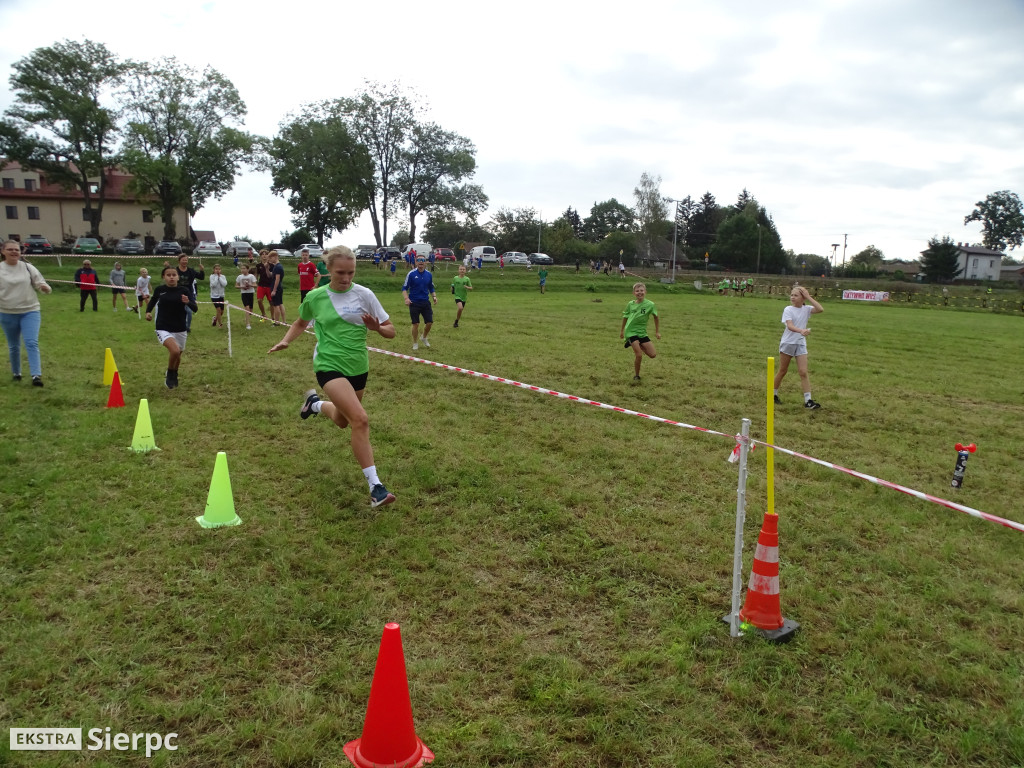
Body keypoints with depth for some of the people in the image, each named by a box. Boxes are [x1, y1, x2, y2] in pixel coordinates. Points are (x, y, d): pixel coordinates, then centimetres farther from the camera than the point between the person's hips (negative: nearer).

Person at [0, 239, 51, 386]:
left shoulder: (28, 267, -1)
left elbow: (40, 284, 2)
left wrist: (45, 288, -21)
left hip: (30, 311, -1)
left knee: (32, 343, -12)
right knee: (13, 346, 13)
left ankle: (36, 376, -17)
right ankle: (16, 373, 31)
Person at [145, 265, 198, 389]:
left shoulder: (184, 291, -6)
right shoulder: (159, 290, -3)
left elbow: (195, 309, -10)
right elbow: (152, 300, 18)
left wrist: (188, 302, -29)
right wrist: (148, 312, 1)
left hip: (180, 330, 2)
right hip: (163, 329, -2)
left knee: (178, 355, 19)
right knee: (175, 351, -26)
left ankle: (174, 375, 51)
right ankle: (169, 374, 2)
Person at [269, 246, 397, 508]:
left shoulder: (364, 295, -5)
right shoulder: (315, 297, -4)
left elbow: (390, 331, -2)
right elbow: (301, 322, 17)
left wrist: (376, 327, -23)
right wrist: (286, 340, 0)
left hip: (358, 366, 4)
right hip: (329, 365, -4)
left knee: (343, 420, 23)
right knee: (360, 419, -23)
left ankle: (315, 403, 57)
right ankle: (375, 486, -18)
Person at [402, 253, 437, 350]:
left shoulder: (429, 274, 4)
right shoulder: (411, 274, -7)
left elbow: (431, 288, 17)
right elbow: (404, 288, -4)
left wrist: (434, 296, -1)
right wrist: (406, 298, -20)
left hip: (426, 302, 3)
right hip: (414, 303, -3)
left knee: (429, 322, 1)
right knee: (415, 324, -2)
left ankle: (424, 338, 30)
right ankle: (415, 343, 17)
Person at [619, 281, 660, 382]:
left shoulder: (650, 304, -6)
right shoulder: (630, 304, -3)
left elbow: (655, 317, 7)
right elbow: (625, 317, 11)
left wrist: (657, 331, 10)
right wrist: (622, 330, 20)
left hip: (642, 332, 2)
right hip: (631, 331, -2)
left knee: (653, 355, -1)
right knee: (639, 355, -15)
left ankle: (637, 345, 21)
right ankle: (636, 376, 7)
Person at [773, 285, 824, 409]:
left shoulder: (806, 309, 1)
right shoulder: (788, 309, -8)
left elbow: (820, 310, -17)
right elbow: (789, 325, -23)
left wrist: (808, 297, -15)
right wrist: (801, 330, -43)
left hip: (801, 344, 2)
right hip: (787, 343, -2)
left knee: (803, 372, -5)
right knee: (782, 371, 9)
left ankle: (808, 400, -5)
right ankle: (774, 394, 25)